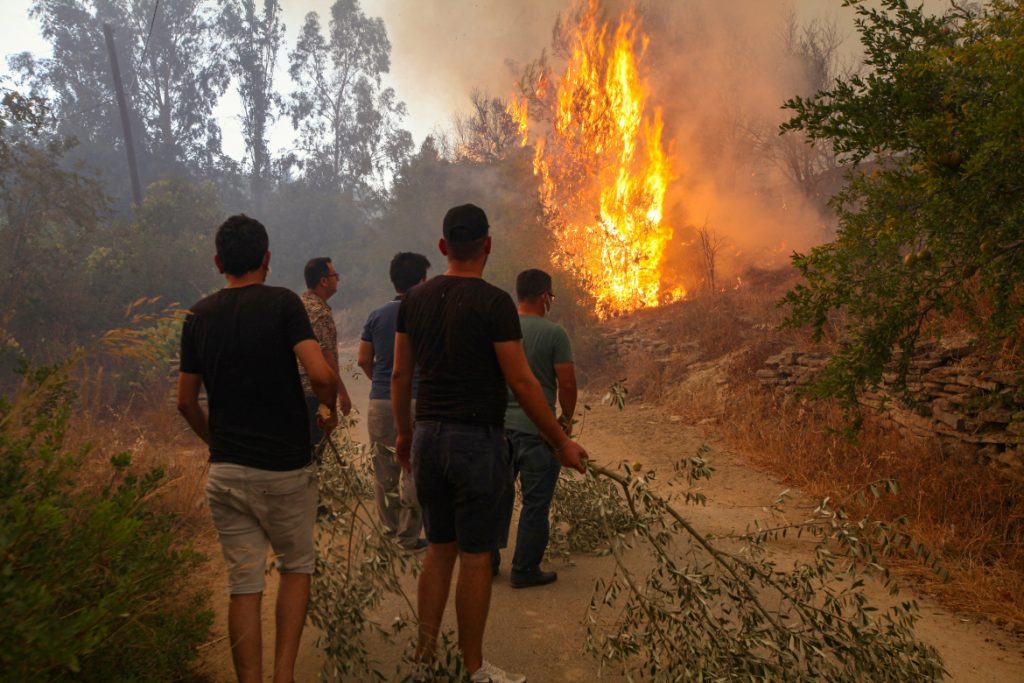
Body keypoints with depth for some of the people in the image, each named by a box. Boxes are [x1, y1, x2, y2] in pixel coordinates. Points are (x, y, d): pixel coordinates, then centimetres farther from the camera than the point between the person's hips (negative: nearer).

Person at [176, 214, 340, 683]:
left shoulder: (199, 316, 6)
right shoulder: (282, 303, -9)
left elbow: (186, 402, 10)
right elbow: (320, 374, -21)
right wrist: (331, 409, 0)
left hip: (225, 473, 3)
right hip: (285, 468, -3)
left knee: (244, 584, 10)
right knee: (296, 566, 17)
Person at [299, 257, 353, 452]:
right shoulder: (320, 312, -18)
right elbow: (326, 356, -21)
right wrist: (342, 392, -16)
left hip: (294, 386, 9)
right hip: (316, 390, -9)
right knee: (315, 444, -3)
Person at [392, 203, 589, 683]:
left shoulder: (415, 299, 6)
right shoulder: (493, 302, -12)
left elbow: (400, 375, 10)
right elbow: (521, 381, -13)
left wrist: (403, 433, 22)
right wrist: (561, 441, -5)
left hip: (428, 438, 6)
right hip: (476, 441, -6)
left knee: (439, 548, 19)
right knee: (475, 557, 5)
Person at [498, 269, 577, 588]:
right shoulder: (554, 333, -11)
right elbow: (567, 383, -12)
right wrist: (567, 419, 5)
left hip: (500, 426, 5)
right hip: (537, 429, -5)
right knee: (535, 503, 7)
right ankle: (525, 570, 15)